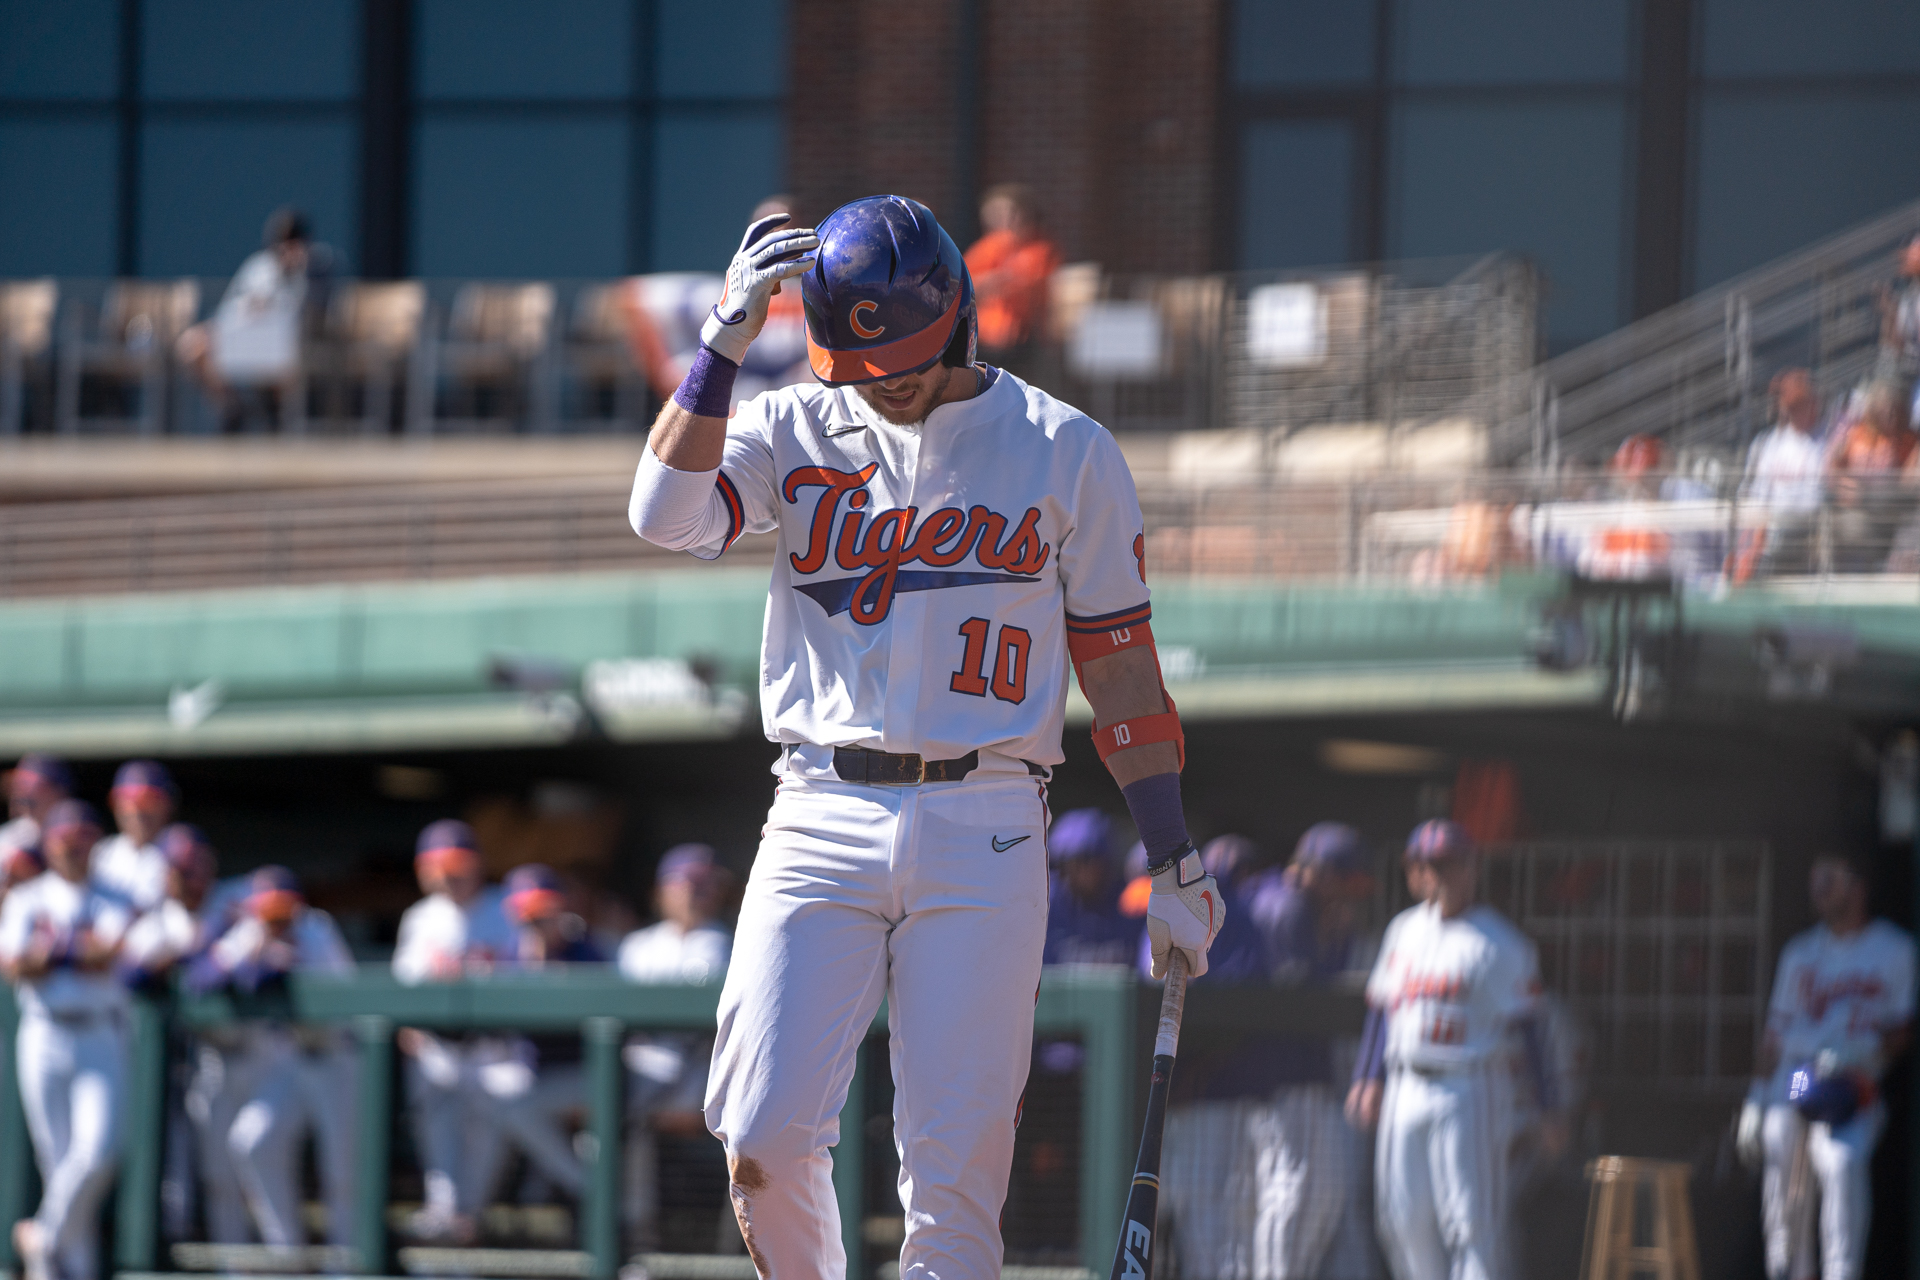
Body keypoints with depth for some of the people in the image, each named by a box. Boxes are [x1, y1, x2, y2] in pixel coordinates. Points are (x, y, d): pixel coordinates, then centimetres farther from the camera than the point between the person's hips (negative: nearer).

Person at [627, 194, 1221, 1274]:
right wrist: (725, 345, -14)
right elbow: (666, 515, -10)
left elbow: (1119, 660, 9)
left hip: (984, 831, -1)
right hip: (822, 822, 1)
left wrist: (1176, 862, 6)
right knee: (765, 1141, -9)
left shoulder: (1067, 453, 6)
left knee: (956, 1175, -7)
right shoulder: (798, 433, 9)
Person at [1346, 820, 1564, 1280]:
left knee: (1472, 1220, -9)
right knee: (1406, 1218, 6)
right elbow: (1381, 1008, 20)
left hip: (1466, 1091, -6)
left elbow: (1527, 1026, -6)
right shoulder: (1405, 930, 12)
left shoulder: (1498, 943, -5)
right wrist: (1368, 1078, 12)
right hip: (1404, 1094, 6)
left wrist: (1548, 1108, -9)